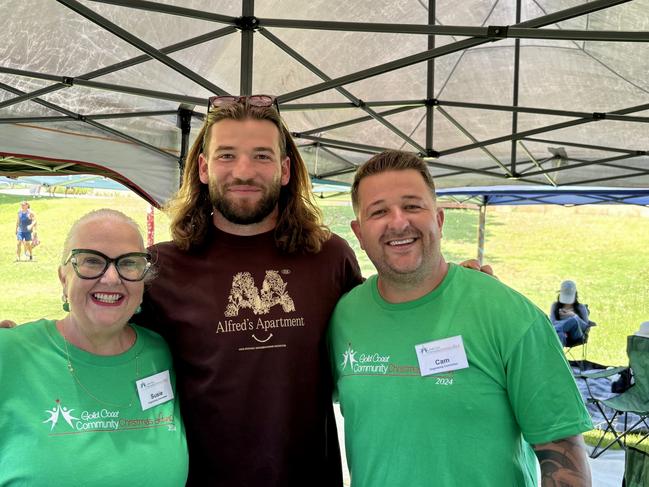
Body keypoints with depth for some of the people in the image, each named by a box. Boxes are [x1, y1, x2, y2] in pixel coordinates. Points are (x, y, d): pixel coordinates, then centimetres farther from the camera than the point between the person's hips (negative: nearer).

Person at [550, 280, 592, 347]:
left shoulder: (581, 308, 16)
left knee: (574, 319, -35)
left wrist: (574, 315, -11)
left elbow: (586, 327, 6)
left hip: (575, 337, 0)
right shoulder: (555, 306, 18)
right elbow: (552, 322, 4)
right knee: (560, 334, -41)